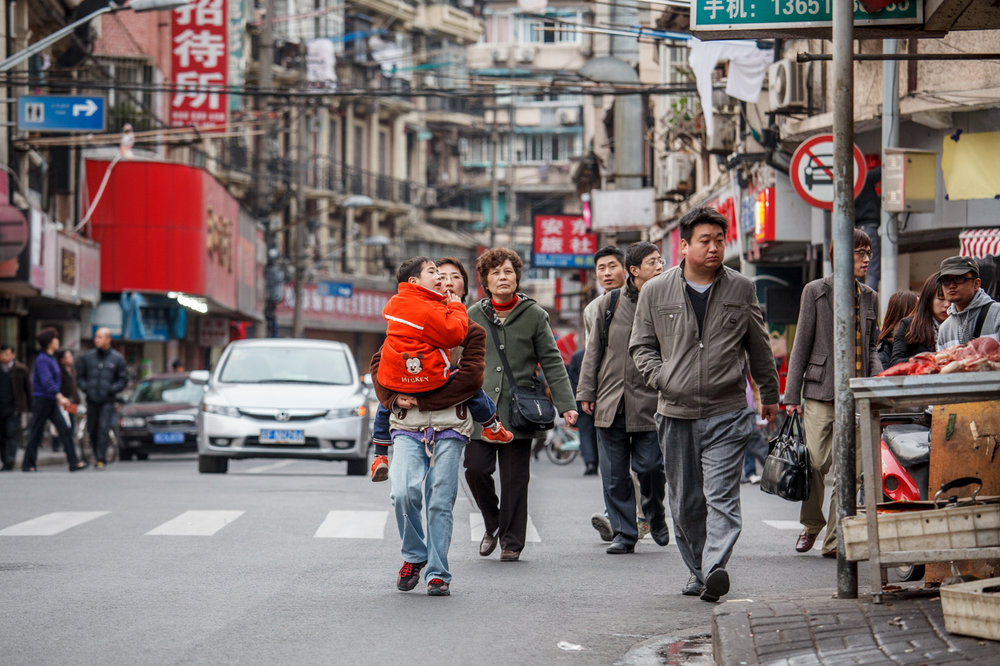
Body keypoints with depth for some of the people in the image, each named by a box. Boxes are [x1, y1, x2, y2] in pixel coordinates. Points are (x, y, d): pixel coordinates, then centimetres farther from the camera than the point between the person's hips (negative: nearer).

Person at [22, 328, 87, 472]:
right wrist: (59, 397, -31)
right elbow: (46, 381, -24)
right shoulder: (42, 360, -15)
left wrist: (60, 398, 20)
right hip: (41, 400, -9)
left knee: (64, 430, -1)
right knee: (36, 432, 0)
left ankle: (74, 462, -6)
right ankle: (28, 464, 10)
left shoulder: (52, 360, 14)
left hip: (51, 401, 9)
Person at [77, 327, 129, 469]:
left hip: (107, 401, -3)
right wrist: (85, 388, -3)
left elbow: (123, 380, 4)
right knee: (92, 431, 6)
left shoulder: (117, 359, 2)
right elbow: (79, 376, 15)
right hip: (91, 400, 3)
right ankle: (98, 456, 23)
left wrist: (111, 390, -10)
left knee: (103, 429, -13)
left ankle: (101, 460, -12)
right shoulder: (88, 357, 7)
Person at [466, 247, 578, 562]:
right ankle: (493, 525, 18)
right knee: (476, 469, -7)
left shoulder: (534, 315, 4)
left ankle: (511, 541, 11)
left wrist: (566, 405, -5)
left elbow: (552, 362, 3)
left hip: (518, 410, -1)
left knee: (515, 478, 0)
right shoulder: (473, 316, 8)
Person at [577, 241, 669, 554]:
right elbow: (594, 349, 12)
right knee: (614, 473, 3)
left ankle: (656, 516, 23)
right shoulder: (610, 302, 6)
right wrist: (586, 390, 7)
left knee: (649, 467, -5)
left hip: (649, 402, -2)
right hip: (610, 400, 2)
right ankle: (623, 533, 13)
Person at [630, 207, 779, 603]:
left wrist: (769, 394, 23)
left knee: (722, 496, -14)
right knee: (685, 502, 8)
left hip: (727, 412, -2)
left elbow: (759, 348, 17)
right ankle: (697, 570, 20)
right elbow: (641, 346, 12)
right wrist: (661, 379, -5)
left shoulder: (741, 291, 6)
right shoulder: (656, 292, 5)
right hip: (676, 413, 2)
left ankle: (715, 568, -24)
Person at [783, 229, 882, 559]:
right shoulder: (816, 292, 1)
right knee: (816, 463, -5)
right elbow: (802, 345, 2)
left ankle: (835, 539, 5)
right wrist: (792, 395, -1)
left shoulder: (870, 298, 13)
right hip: (821, 391, -3)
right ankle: (811, 524, 20)